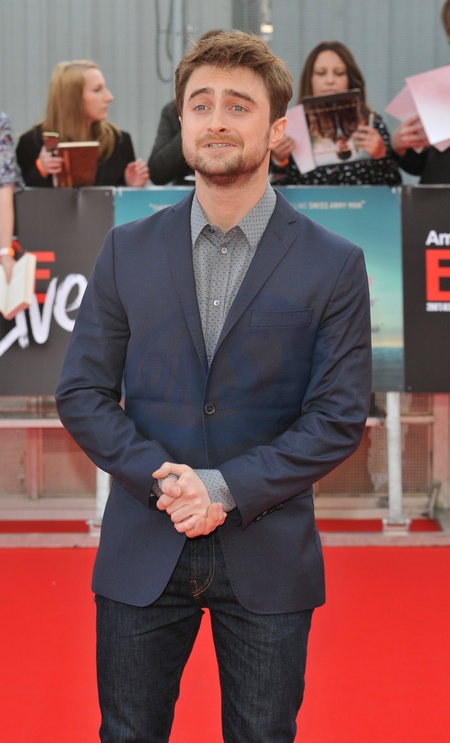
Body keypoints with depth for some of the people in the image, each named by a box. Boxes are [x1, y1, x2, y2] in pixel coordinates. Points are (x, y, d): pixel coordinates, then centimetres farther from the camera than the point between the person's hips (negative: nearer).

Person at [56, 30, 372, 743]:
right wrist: (164, 482, -13)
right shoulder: (128, 250, 4)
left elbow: (341, 415, -5)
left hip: (268, 557, -1)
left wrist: (227, 488, -15)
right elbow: (81, 392, 2)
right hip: (142, 551, 2)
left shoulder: (334, 264, -2)